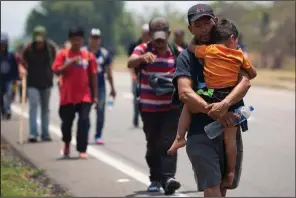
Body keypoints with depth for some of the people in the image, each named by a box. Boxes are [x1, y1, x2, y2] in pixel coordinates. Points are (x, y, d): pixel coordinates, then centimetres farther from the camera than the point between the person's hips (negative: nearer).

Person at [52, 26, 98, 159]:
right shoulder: (63, 54, 1)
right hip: (67, 96, 0)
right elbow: (57, 71, -9)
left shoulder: (89, 56, 4)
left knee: (84, 121, -11)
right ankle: (67, 143, 36)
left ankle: (82, 150, -7)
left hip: (84, 96, 0)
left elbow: (93, 76, 6)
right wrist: (71, 63, -21)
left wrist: (95, 95, 3)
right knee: (67, 122, 9)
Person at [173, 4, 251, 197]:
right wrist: (216, 113, -23)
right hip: (201, 131, -3)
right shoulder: (186, 57, 2)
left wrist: (225, 104, -27)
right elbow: (185, 93, -11)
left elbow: (245, 81, -9)